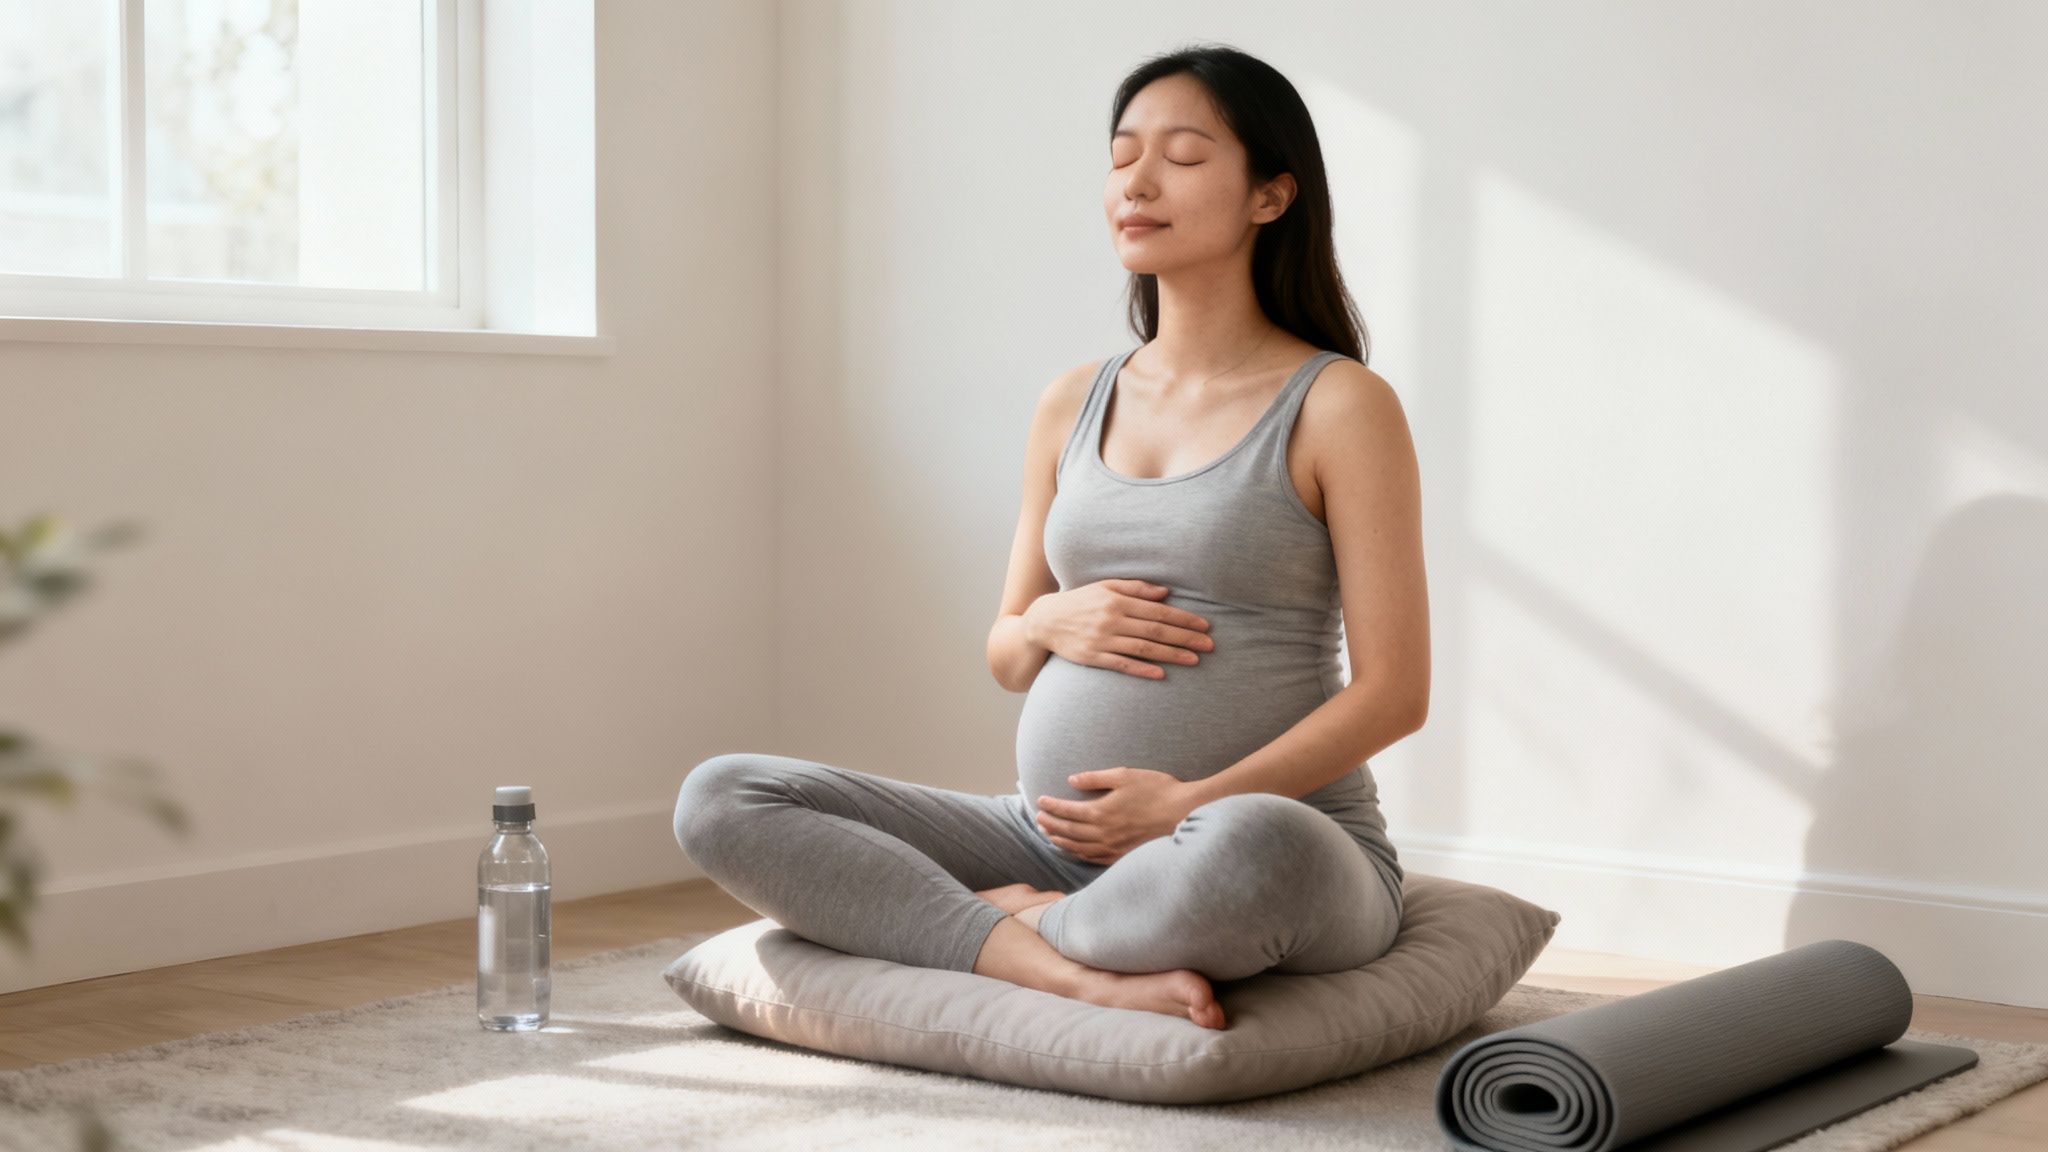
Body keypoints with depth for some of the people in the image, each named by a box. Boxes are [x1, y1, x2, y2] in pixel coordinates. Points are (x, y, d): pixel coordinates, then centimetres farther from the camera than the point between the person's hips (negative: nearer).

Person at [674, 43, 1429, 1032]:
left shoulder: (1337, 405, -2)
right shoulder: (1072, 405, 15)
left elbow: (1393, 691, -7)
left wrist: (1193, 805, -17)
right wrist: (1051, 625, -4)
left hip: (1288, 844, -5)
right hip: (1051, 834, 6)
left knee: (1248, 848, -44)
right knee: (720, 801, -11)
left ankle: (1024, 922, -11)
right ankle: (1088, 977, -23)